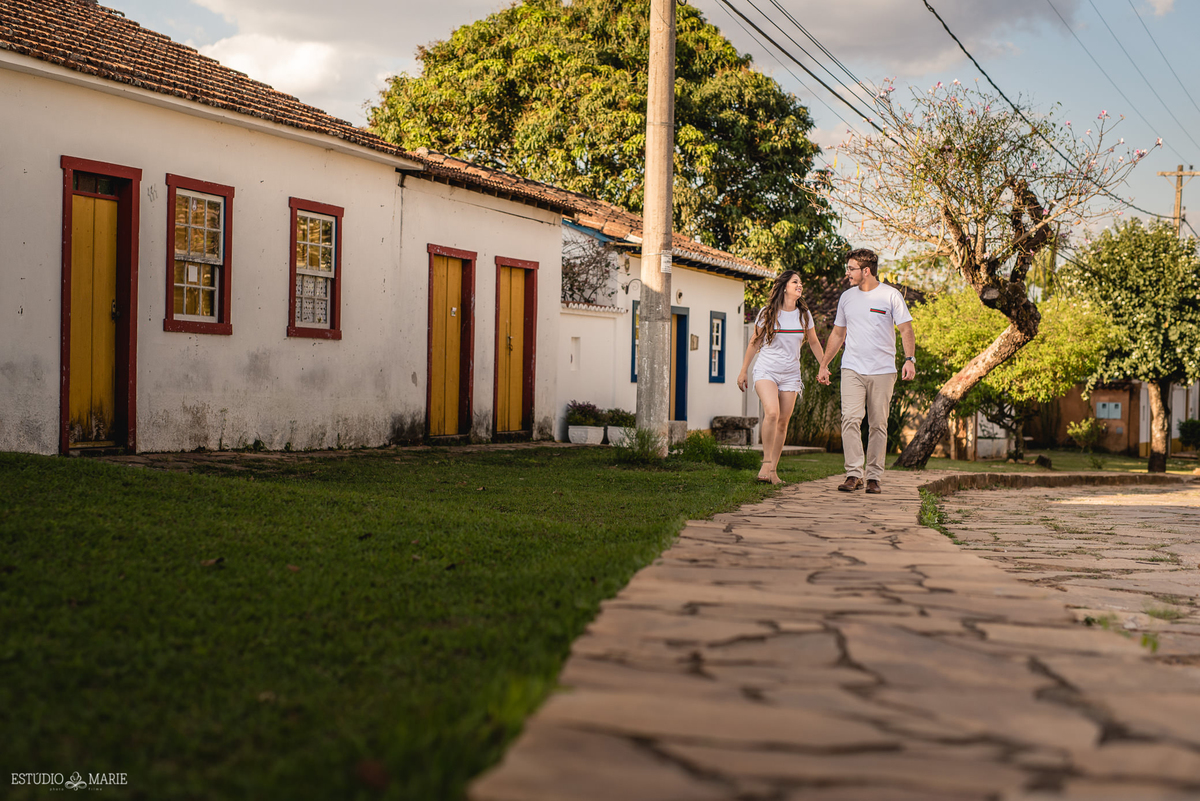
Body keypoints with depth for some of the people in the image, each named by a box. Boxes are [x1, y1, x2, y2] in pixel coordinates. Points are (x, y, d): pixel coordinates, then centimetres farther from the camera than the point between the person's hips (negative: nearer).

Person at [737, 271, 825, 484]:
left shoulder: (804, 314, 5)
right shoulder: (767, 313, -3)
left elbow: (813, 342, 18)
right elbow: (754, 342, 5)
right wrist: (743, 371, 7)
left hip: (790, 374, 3)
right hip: (766, 369, -3)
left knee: (783, 421, 0)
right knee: (772, 412, -24)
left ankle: (773, 469, 8)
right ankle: (766, 461, -13)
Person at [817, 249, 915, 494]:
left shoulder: (890, 295, 1)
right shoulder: (847, 297, 13)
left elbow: (906, 329, 0)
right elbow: (837, 334, 22)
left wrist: (909, 359, -15)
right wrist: (824, 365, 20)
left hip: (883, 371, -2)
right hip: (852, 369, 2)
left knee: (879, 425, 1)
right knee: (850, 419, -14)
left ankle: (874, 477, 8)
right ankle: (853, 474, -14)